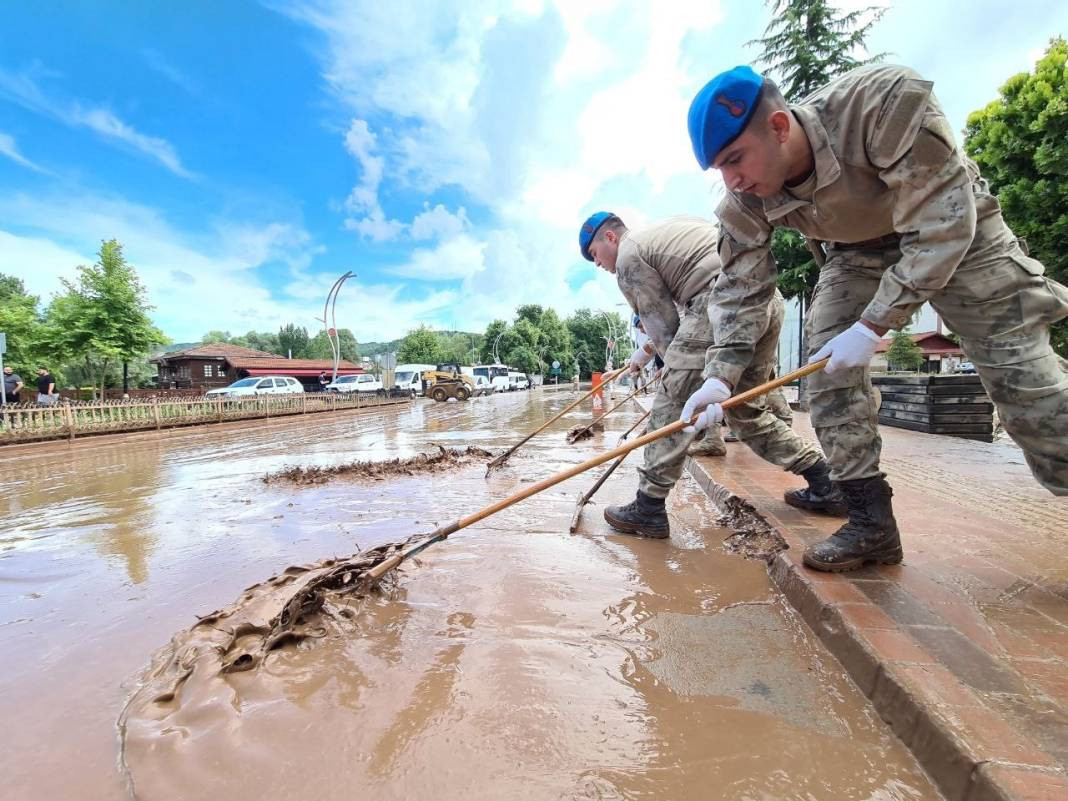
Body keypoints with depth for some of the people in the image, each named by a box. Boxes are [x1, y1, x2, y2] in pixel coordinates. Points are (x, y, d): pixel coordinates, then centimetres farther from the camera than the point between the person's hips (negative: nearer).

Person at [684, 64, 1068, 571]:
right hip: (857, 250, 3)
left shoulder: (887, 99, -36)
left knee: (1024, 378, -7)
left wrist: (873, 326, -35)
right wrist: (721, 374, -25)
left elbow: (942, 223, -32)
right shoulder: (745, 203, -22)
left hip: (959, 231, -3)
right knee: (828, 368, -13)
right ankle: (871, 523, -3)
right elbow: (740, 288, -15)